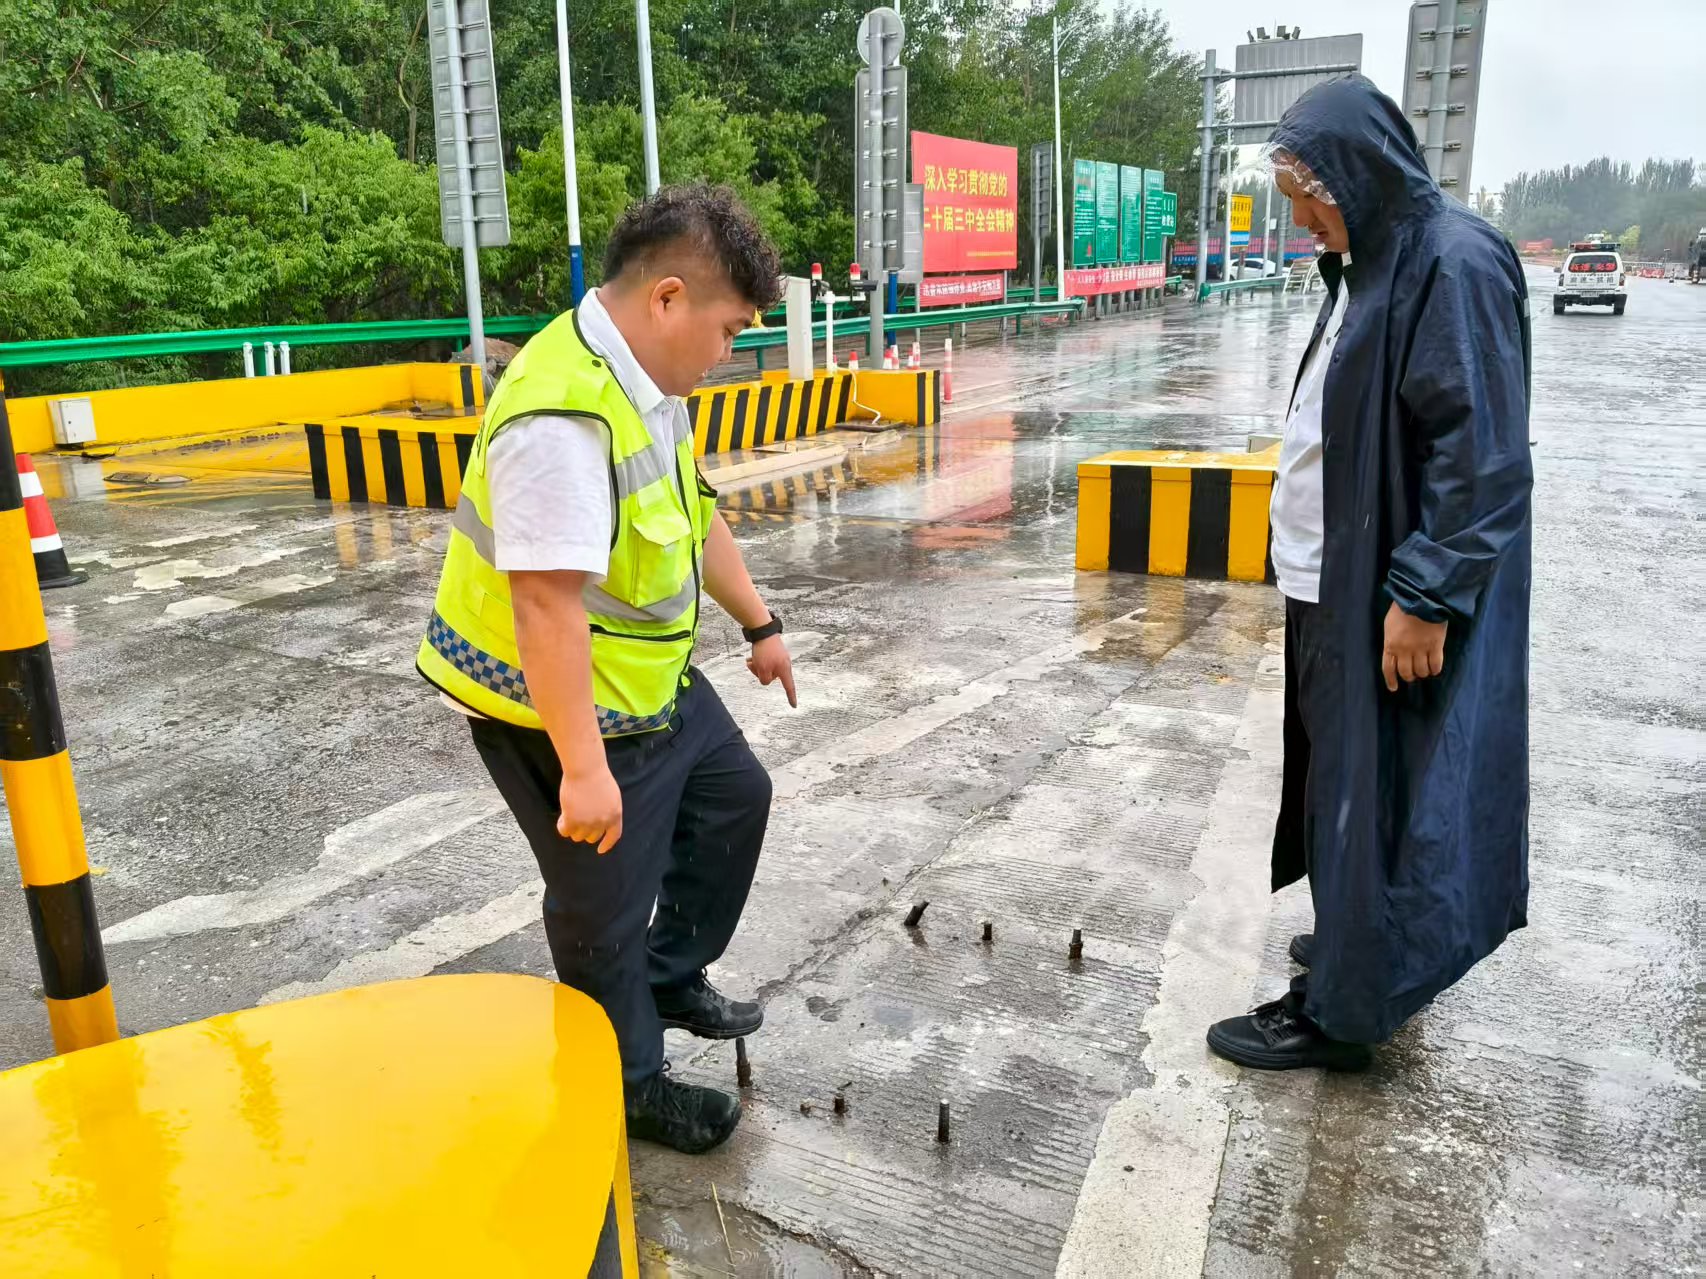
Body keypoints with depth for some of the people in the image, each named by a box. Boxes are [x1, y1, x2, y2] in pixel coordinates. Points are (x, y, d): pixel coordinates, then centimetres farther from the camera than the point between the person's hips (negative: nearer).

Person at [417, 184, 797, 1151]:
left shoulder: (647, 381, 0)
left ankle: (673, 979, 44)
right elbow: (547, 604, -33)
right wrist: (582, 769, -29)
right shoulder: (565, 417, -32)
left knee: (735, 796, 24)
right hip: (571, 708, -10)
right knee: (606, 907, 8)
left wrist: (760, 622, 20)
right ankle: (630, 1087, 33)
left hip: (654, 677, 10)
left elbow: (695, 515, 13)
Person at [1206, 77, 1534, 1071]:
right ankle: (1365, 944, 35)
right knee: (1345, 776, 18)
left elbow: (1482, 456, -21)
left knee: (1371, 788, -1)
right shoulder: (1373, 262, 12)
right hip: (1339, 580, 9)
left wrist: (1423, 597, -22)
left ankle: (1343, 1008, 12)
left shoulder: (1454, 264, -17)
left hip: (1390, 596, -9)